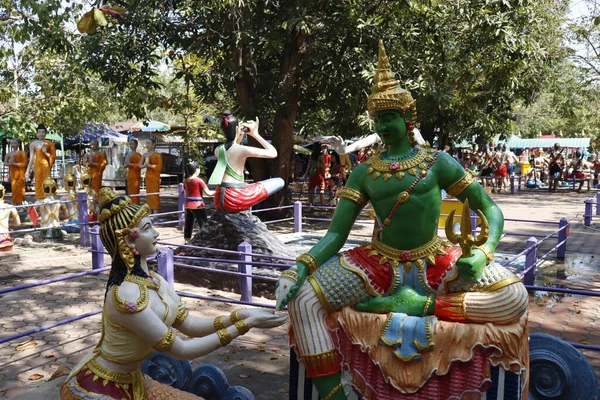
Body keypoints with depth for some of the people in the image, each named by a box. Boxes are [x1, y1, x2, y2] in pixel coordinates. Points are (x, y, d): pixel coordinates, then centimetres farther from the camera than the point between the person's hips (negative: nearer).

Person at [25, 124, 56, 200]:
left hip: (46, 166, 0)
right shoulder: (33, 144, 3)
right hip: (37, 166, 0)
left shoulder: (49, 143, 4)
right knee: (39, 184, 1)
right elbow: (31, 158, 3)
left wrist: (45, 152, -12)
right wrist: (28, 170, -1)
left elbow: (54, 157, 5)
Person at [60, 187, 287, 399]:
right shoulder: (127, 295, -28)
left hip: (131, 381, 8)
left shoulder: (153, 280, -1)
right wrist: (244, 326, -24)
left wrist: (239, 315, -11)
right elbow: (181, 350, -24)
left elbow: (190, 325, 1)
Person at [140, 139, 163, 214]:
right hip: (148, 175, 6)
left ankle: (155, 212, -5)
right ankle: (150, 211, 12)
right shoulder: (145, 154, 10)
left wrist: (150, 165, -17)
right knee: (148, 193, 7)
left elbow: (160, 167, -12)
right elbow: (140, 165, 10)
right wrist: (144, 165, -11)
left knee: (155, 193, -7)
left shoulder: (157, 155, -7)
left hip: (155, 176, -6)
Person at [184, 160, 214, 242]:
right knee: (204, 226, -2)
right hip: (198, 206, -7)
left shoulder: (186, 181, 7)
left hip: (188, 206, 7)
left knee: (188, 226, 11)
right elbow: (208, 193, -11)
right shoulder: (199, 181, -12)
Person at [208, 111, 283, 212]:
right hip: (235, 201, -7)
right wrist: (255, 134, 2)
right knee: (279, 182, -2)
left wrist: (237, 140, 21)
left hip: (219, 202, 7)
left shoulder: (218, 150, 9)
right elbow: (273, 153, -5)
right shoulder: (242, 150, -12)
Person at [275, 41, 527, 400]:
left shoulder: (438, 163, 0)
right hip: (380, 264, 1)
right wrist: (302, 265, -22)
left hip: (435, 264, -1)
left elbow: (491, 210, -1)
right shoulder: (365, 173, 3)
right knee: (302, 298, -22)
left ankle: (423, 305, -19)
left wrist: (484, 253, -22)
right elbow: (336, 234, -2)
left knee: (514, 297, -25)